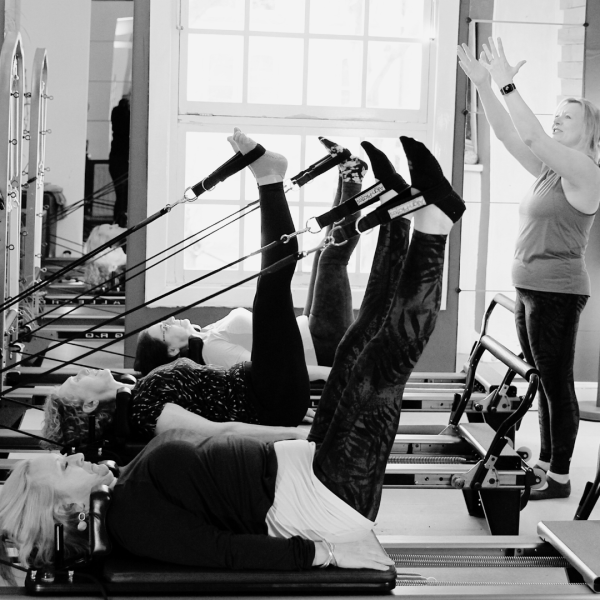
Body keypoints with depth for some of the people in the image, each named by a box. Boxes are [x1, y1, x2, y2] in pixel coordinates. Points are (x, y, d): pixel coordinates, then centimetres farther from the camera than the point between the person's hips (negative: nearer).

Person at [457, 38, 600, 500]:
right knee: (544, 382, 14)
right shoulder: (549, 167, 13)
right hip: (531, 287, 9)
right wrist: (483, 85, -1)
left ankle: (560, 478, -1)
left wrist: (507, 84, -24)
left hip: (558, 290, -9)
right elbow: (507, 134, 9)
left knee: (557, 383, -5)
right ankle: (546, 462, 22)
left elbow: (532, 135, -23)